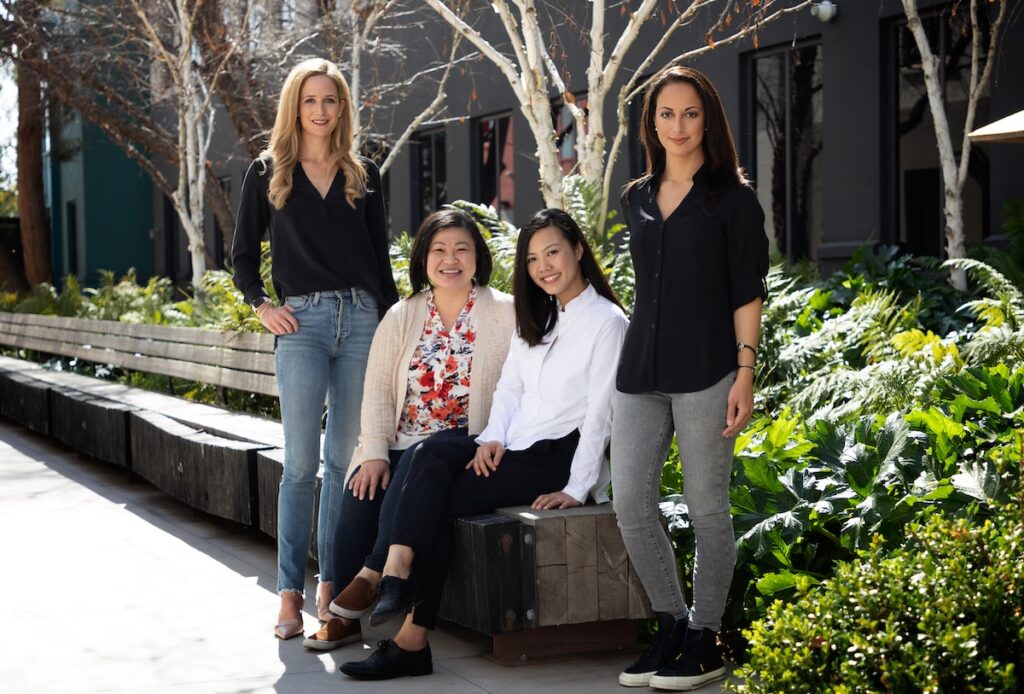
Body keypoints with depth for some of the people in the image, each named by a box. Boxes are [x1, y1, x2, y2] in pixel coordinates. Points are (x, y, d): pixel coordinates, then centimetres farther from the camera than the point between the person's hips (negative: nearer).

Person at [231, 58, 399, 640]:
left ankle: (332, 585, 12)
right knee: (301, 463, -5)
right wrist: (261, 306, 0)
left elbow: (381, 261, 14)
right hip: (302, 323, -2)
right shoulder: (268, 173, 7)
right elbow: (243, 253, 12)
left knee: (345, 459, 4)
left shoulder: (363, 176, 12)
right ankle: (291, 592, -1)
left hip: (361, 318, 2)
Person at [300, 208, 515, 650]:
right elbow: (377, 389, 6)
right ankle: (346, 614, -17)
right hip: (401, 445, 4)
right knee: (360, 493, -25)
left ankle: (371, 576, -25)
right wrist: (374, 452, -7)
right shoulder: (402, 317, 13)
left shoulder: (504, 314, 2)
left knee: (418, 463, -35)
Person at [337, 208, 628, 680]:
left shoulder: (606, 320, -5)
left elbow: (600, 413, -11)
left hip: (559, 457, -7)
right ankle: (395, 575, -35)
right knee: (432, 455, -24)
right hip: (516, 447, 7)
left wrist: (577, 488, -16)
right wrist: (492, 438, -4)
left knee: (440, 501, -22)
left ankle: (412, 640, -21)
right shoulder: (533, 318, 19)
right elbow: (509, 387, 15)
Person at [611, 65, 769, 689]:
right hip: (641, 370, 5)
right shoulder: (638, 199, 15)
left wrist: (745, 372, -11)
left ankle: (705, 643, 11)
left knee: (707, 508, 0)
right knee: (630, 505, 0)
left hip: (705, 370, -5)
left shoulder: (732, 197, 0)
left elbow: (748, 291, -4)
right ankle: (673, 626, 17)